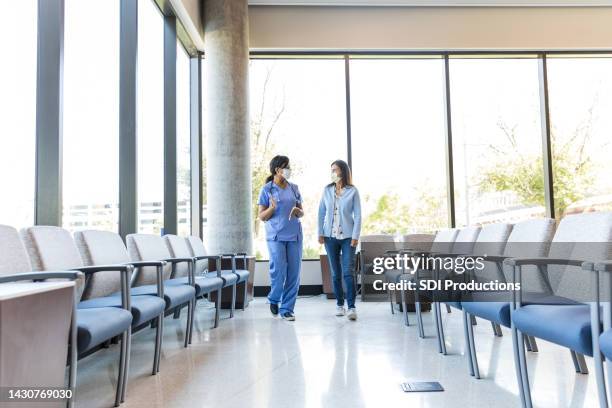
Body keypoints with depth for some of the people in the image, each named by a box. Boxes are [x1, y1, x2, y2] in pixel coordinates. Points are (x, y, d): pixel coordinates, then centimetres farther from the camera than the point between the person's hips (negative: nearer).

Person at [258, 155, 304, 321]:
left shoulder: (294, 188, 11)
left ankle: (286, 309, 13)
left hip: (294, 235, 4)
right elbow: (262, 216, 1)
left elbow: (302, 212, 17)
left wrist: (298, 212, -6)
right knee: (279, 270, -10)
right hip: (276, 236, -4)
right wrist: (272, 207, -18)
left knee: (294, 272, 1)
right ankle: (273, 299, 20)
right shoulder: (267, 189, 0)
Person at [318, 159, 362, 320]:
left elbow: (357, 215, -4)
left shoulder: (353, 191, -3)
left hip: (347, 236, -3)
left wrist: (355, 236, -10)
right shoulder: (327, 190, 5)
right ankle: (339, 304, 20)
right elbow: (321, 213, 8)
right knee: (335, 273, 8)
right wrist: (320, 233, 2)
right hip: (330, 236, 3)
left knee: (348, 272, -9)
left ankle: (351, 307, -5)